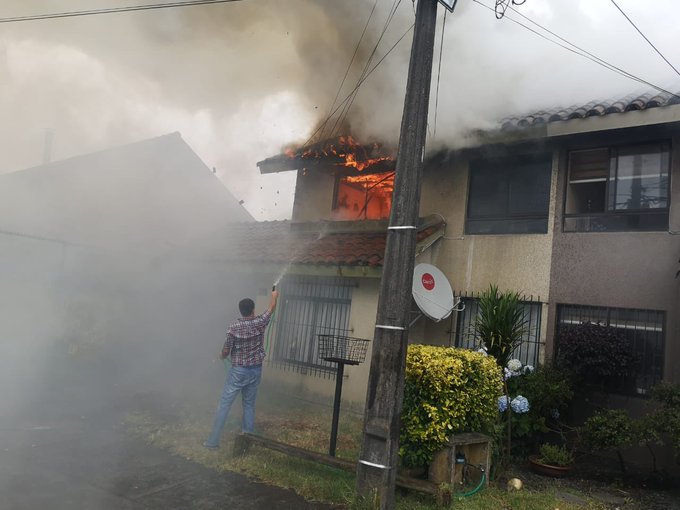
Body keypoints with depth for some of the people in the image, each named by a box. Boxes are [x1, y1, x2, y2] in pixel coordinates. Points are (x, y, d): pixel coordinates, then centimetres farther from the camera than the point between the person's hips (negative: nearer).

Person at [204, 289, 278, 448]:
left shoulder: (234, 327, -14)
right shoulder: (260, 322, -6)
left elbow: (226, 351, -9)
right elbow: (271, 308, 13)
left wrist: (221, 356, 14)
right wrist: (274, 296, 31)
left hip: (238, 371, -3)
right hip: (255, 370, 3)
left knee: (224, 404, 4)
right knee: (249, 404, 15)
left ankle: (213, 440, 6)